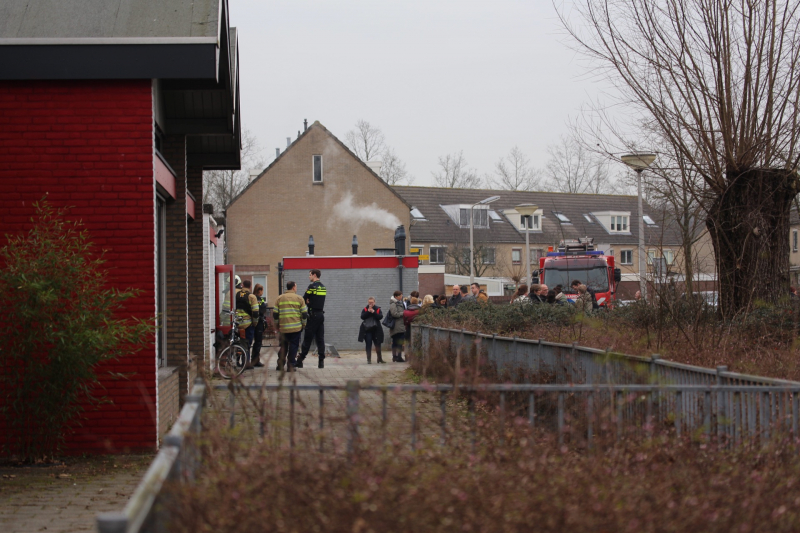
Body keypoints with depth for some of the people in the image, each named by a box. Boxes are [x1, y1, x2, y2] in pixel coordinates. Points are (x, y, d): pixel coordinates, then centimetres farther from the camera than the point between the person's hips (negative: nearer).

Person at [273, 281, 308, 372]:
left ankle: (280, 365, 15)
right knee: (293, 346, 4)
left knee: (283, 346, 15)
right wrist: (303, 325, 13)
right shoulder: (299, 298, 1)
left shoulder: (279, 298, 6)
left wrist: (277, 325, 18)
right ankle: (291, 366, 1)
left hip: (283, 328, 2)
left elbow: (275, 314, 6)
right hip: (296, 327, -2)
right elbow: (304, 313, 0)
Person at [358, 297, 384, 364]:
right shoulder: (365, 309, 4)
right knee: (368, 345, -2)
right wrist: (368, 311, -19)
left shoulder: (378, 309, 3)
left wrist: (373, 312, -20)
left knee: (378, 344, 9)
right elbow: (362, 317, -11)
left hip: (376, 329, 1)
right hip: (367, 329, -1)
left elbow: (380, 317, -12)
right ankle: (369, 359, 1)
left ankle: (380, 358, 24)